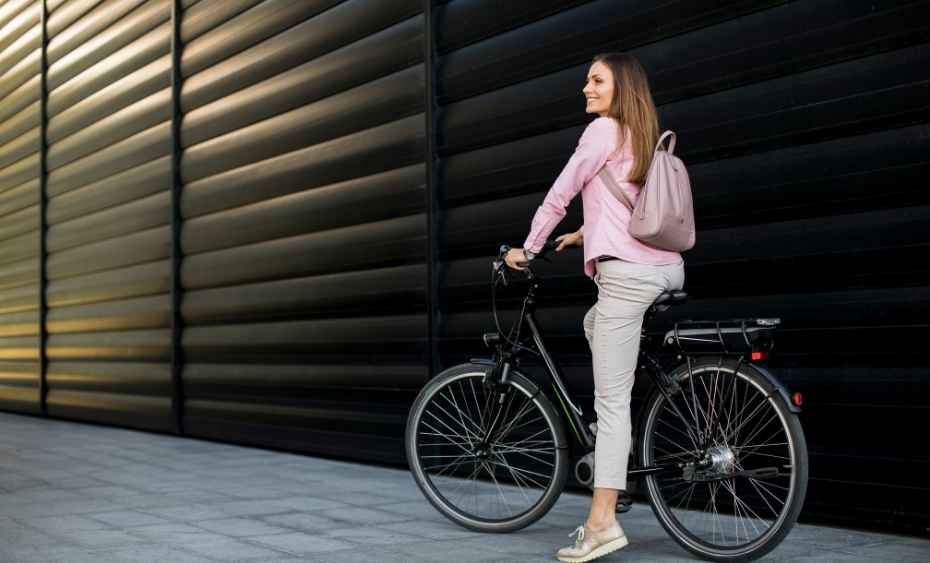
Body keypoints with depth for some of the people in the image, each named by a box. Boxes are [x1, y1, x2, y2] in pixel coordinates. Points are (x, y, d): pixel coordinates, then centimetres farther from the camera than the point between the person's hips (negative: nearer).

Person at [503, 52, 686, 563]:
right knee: (596, 324, 33)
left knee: (611, 399, -9)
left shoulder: (604, 129, -2)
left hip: (628, 272, -9)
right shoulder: (646, 137, 22)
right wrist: (583, 234, 41)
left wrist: (526, 250, 11)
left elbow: (558, 196, 0)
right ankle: (620, 442, 25)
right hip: (668, 269, 9)